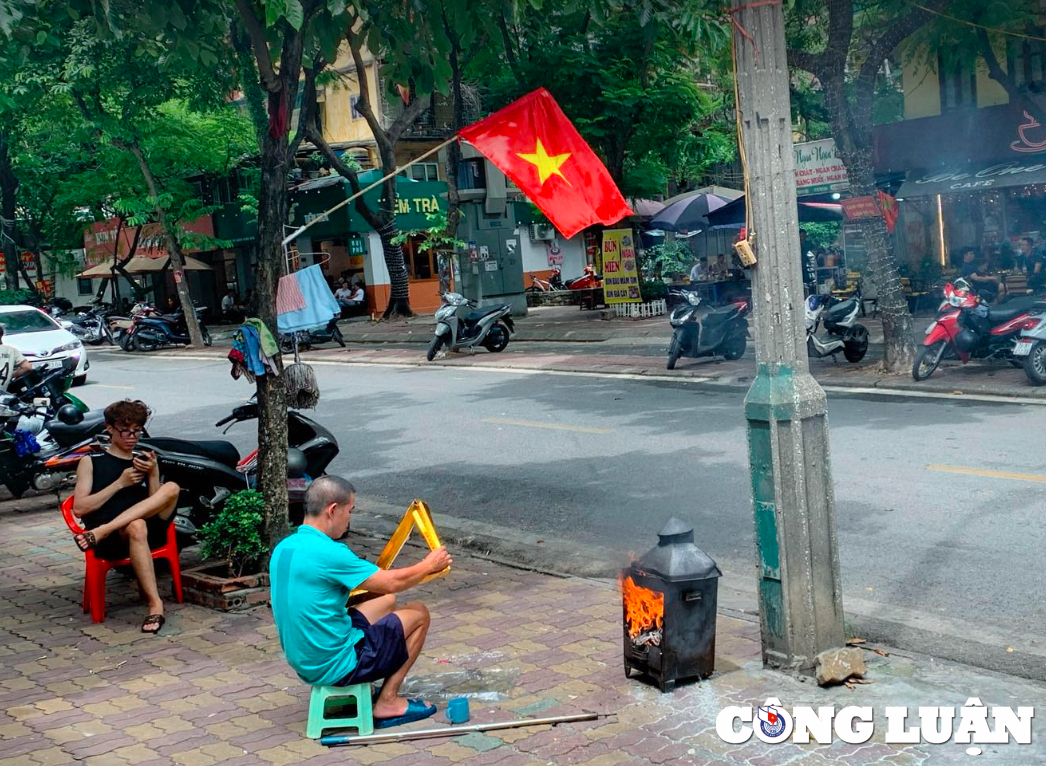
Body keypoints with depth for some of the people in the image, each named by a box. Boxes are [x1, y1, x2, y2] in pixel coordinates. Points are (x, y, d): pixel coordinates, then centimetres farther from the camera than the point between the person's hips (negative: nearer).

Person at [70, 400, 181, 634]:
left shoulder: (145, 460, 23)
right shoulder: (91, 463, 14)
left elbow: (157, 505, 15)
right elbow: (79, 509, 2)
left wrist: (152, 473, -2)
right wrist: (120, 483, -4)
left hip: (151, 531, 3)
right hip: (110, 543, -3)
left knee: (172, 488, -26)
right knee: (136, 526, -40)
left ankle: (100, 532, -33)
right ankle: (154, 603, -42)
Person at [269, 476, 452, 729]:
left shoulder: (283, 548, 3)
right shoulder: (328, 553, -24)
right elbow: (391, 583, -14)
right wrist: (429, 565, 4)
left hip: (303, 662, 9)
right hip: (337, 667, -9)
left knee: (387, 602, 23)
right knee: (418, 613, 7)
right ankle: (387, 701, 8)